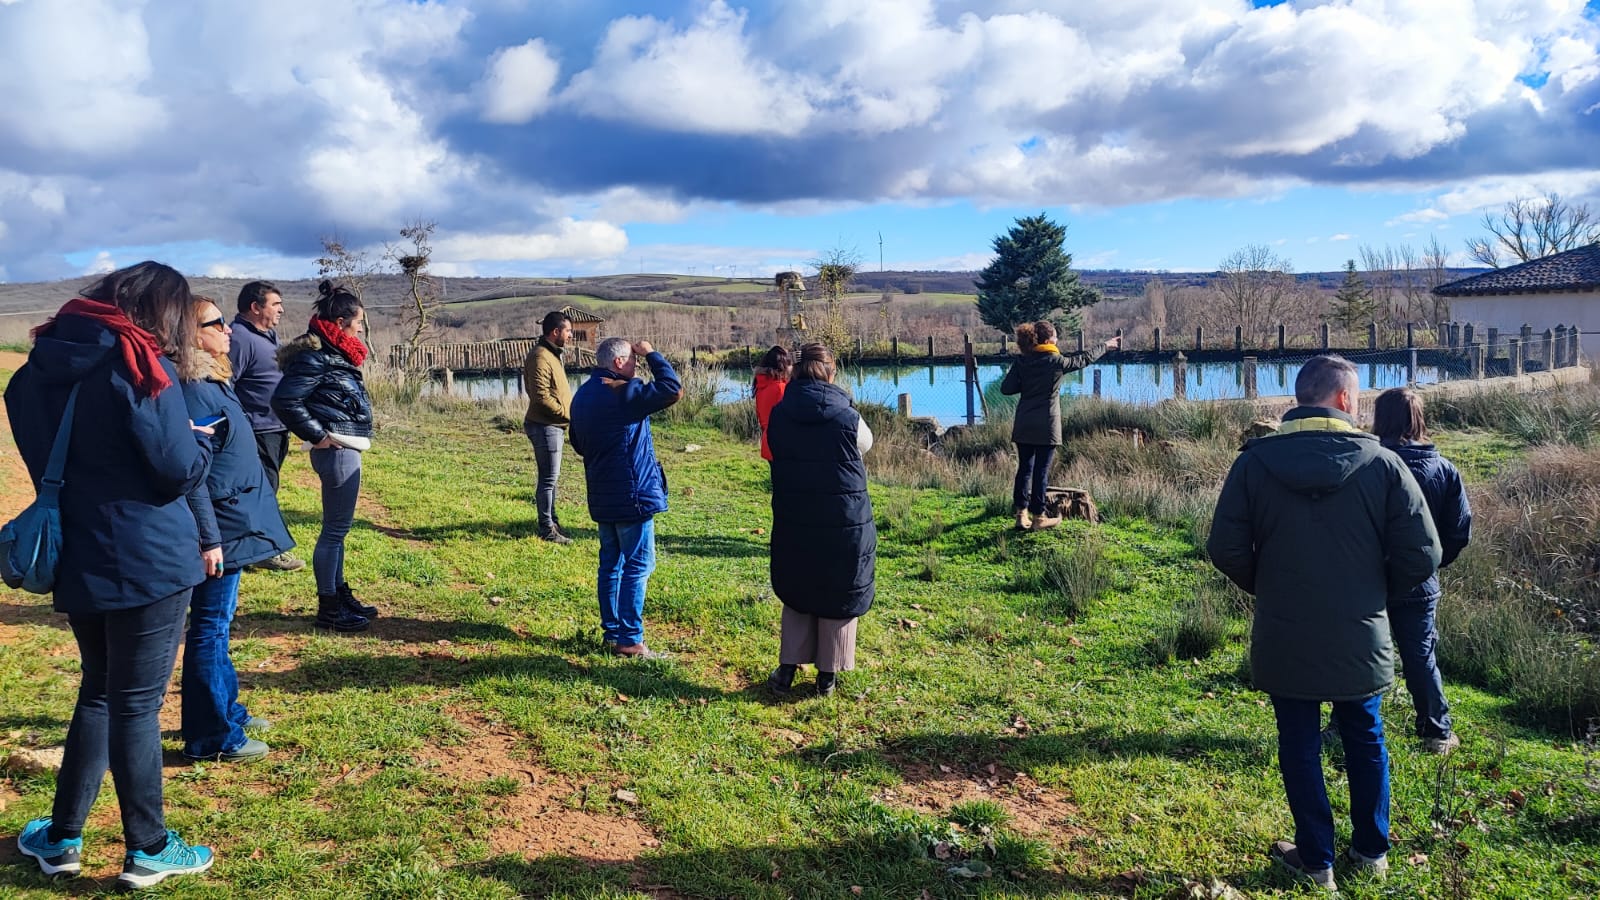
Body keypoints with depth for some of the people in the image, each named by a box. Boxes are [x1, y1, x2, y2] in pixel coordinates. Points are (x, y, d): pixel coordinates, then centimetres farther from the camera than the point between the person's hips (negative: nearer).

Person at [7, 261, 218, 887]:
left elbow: (43, 456, 18)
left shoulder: (43, 364, 7)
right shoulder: (137, 363, -15)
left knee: (99, 693, 21)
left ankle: (62, 839, 28)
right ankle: (148, 851, 16)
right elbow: (180, 470, -16)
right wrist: (201, 440, 3)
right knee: (136, 704, 3)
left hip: (75, 557, 7)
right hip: (147, 560, -7)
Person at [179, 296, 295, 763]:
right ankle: (212, 737, 8)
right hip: (222, 530, -10)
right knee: (210, 629, -1)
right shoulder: (192, 392, -20)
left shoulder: (213, 382, 11)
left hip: (235, 525, 10)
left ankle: (228, 710, 33)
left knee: (218, 623, 19)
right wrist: (208, 539, -21)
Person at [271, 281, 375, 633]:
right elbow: (285, 399, -23)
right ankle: (328, 608, 6)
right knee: (335, 529, -2)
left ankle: (339, 594, 28)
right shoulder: (316, 356, -16)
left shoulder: (332, 353, 12)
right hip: (338, 451, -10)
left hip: (346, 449, 10)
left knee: (337, 528, 17)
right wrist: (317, 435, -17)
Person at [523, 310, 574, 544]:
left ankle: (551, 522, 29)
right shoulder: (540, 357, -18)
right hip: (545, 426, -10)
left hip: (553, 425, 10)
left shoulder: (552, 354, 15)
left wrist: (572, 407, 8)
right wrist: (568, 413, -18)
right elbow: (541, 397, -25)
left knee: (551, 476, 18)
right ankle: (547, 529, 4)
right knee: (549, 478, -4)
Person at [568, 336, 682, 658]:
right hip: (632, 494, -9)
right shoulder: (624, 392, -17)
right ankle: (629, 640, -1)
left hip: (602, 497, 9)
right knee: (638, 566, -3)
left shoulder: (582, 395, 10)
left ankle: (611, 631, 22)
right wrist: (652, 354, -11)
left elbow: (578, 443, 20)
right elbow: (673, 389, -22)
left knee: (611, 563, 15)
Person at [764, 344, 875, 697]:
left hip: (792, 525, 3)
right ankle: (827, 676, 18)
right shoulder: (848, 418, -14)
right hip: (845, 525, -2)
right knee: (839, 599, 12)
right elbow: (866, 444, 7)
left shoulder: (778, 416, -7)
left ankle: (787, 671, 19)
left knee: (796, 593, 19)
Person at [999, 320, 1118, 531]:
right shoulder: (1056, 361, -8)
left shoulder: (1022, 361, 2)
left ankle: (1021, 515, 12)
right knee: (1041, 471, 1)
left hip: (1023, 425, 4)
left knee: (1024, 468, 11)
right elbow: (1083, 360, 8)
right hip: (1046, 426, -4)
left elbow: (1006, 388, -3)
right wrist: (1105, 347, 23)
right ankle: (1038, 517, 7)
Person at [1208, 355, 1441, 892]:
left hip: (1284, 640, -1)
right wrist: (1375, 592, 10)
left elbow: (1226, 549, -9)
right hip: (1361, 639, 1)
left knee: (1299, 746, 13)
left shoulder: (1255, 462, -10)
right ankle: (1371, 849, 35)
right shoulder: (1382, 464, -10)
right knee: (1365, 741, 20)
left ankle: (1315, 859, 23)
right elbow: (1421, 555, -9)